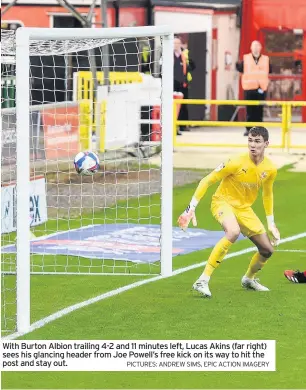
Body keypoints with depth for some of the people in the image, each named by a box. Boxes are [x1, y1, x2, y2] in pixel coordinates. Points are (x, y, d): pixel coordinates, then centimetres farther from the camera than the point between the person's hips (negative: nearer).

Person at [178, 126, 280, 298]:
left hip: (244, 208, 6)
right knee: (234, 232, -38)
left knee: (267, 249, 5)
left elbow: (267, 194, 15)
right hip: (223, 202, -6)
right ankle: (203, 281, -36)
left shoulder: (270, 169, -6)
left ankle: (249, 279, 38)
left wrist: (271, 223, 16)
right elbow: (207, 180, -16)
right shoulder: (237, 163, -23)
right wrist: (192, 207, -19)